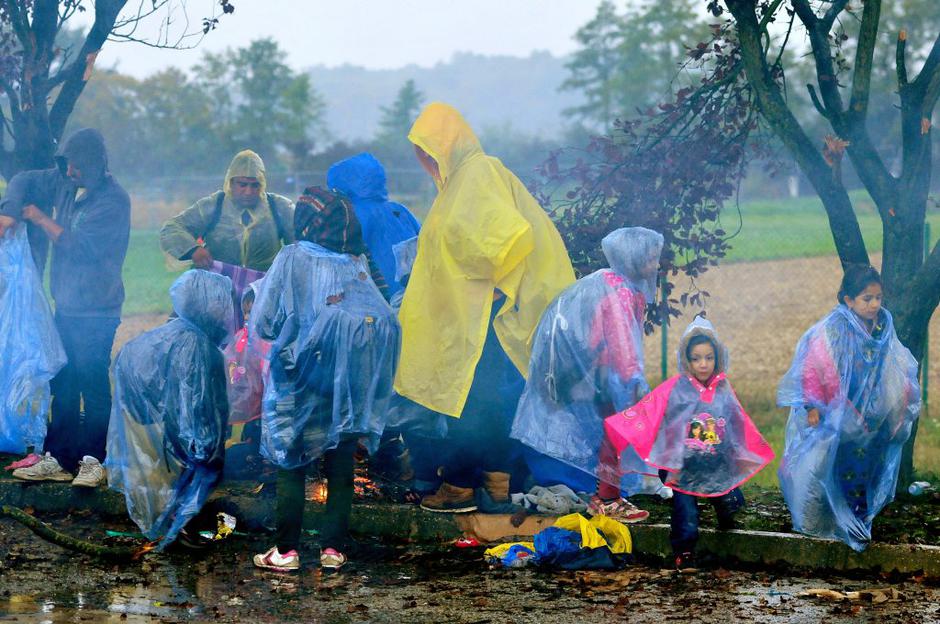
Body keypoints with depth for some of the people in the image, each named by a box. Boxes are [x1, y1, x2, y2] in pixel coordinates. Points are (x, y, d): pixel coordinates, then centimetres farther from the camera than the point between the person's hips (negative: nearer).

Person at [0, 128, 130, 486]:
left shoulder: (113, 200, -14)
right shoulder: (64, 182, 8)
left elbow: (79, 245, -19)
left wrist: (40, 219, -8)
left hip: (96, 311, -7)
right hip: (65, 305, 7)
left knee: (93, 383, -6)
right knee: (62, 385, 10)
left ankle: (94, 460, 1)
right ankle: (59, 460, 15)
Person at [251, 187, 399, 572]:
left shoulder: (292, 259, -5)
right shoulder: (358, 263, 5)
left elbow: (263, 322, -6)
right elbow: (384, 320, 2)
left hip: (299, 381, -3)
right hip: (348, 381, 3)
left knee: (290, 466, 6)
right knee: (340, 467, 10)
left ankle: (287, 551, 5)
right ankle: (333, 549, 10)